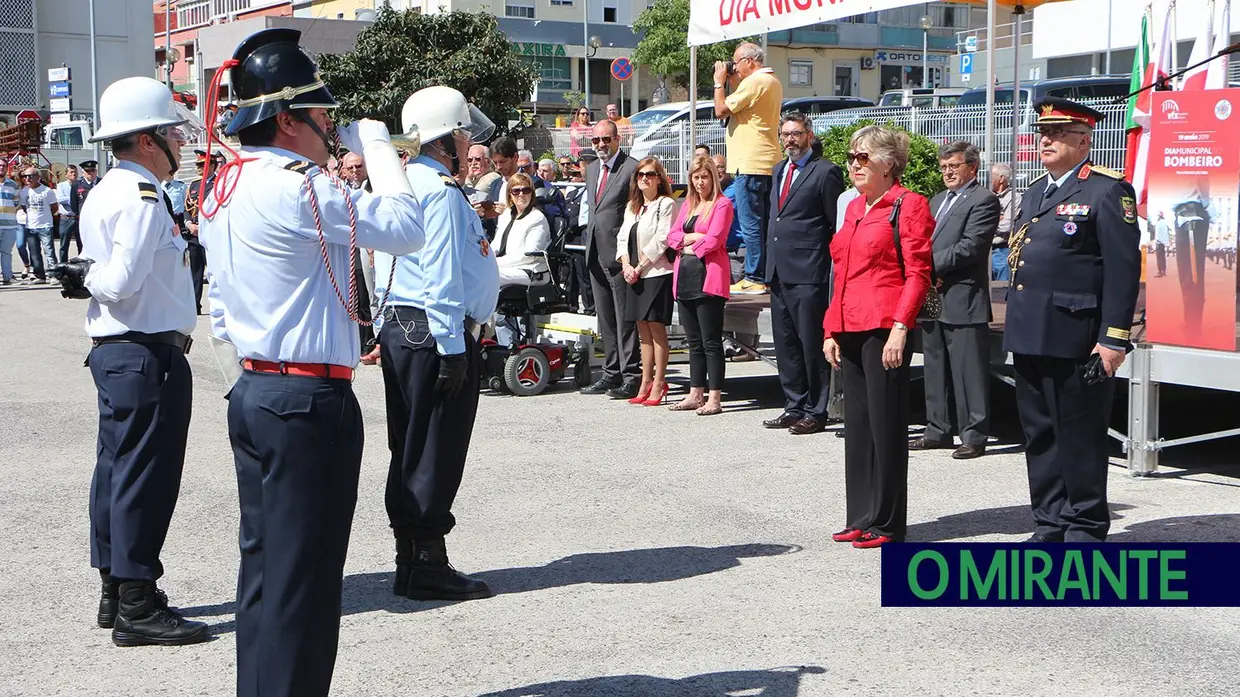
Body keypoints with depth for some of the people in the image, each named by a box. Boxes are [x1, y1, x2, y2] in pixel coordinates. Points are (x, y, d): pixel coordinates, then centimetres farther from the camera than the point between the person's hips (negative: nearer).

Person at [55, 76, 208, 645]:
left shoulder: (108, 192, 14)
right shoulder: (142, 197, -17)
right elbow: (123, 281, -24)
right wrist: (89, 278, -7)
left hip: (114, 350, 10)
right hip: (148, 353, -10)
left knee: (117, 471, 16)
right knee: (145, 476, -4)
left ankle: (115, 593, 27)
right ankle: (138, 608, 2)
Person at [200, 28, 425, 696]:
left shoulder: (225, 187, 13)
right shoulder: (297, 187, -17)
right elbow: (404, 226, -14)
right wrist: (375, 143, -1)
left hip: (253, 395, 10)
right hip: (310, 402, -10)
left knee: (263, 567, 16)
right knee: (302, 578, -3)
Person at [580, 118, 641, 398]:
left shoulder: (632, 168, -9)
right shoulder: (592, 169, 17)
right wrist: (589, 243, 16)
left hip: (619, 253, -8)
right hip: (596, 254, 8)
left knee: (625, 316, -5)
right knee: (605, 317, 13)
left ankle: (632, 375, 0)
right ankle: (611, 373, 20)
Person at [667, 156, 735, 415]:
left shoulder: (722, 204, -3)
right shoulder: (688, 204, 20)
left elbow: (714, 239, -13)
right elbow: (672, 237, 12)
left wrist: (689, 245, 1)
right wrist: (693, 237, -5)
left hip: (709, 276, -7)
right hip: (685, 277, 7)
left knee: (711, 342, -6)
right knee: (694, 342, 11)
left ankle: (714, 399, -5)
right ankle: (695, 395, 16)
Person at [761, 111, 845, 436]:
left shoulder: (825, 171, -6)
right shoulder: (779, 170, 18)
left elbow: (838, 226, -7)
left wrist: (834, 268, -10)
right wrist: (770, 261, 17)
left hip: (808, 274, -8)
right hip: (780, 272, 8)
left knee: (812, 344, -3)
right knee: (785, 344, 12)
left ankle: (816, 412, 4)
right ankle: (795, 406, 21)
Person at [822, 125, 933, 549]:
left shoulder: (908, 205, -6)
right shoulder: (854, 208, 18)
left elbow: (918, 273, -11)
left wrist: (899, 328, -19)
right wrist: (831, 330, 16)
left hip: (885, 330, -8)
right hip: (851, 330, 8)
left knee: (886, 424, -2)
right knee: (857, 423, 11)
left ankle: (887, 524, 5)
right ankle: (861, 518, 19)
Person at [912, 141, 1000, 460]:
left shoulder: (984, 200, -5)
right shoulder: (938, 201, 21)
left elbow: (971, 246, -16)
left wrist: (931, 265, -14)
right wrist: (926, 275, -1)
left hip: (963, 301, -8)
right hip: (932, 300, 8)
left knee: (969, 372, -4)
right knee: (936, 370, 14)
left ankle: (973, 436, 0)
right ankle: (937, 430, 22)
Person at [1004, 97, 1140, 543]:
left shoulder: (1108, 191, -7)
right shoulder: (1034, 193, 19)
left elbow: (1124, 269, -13)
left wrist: (1114, 339, -17)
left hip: (1075, 338, -8)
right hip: (1029, 338, 8)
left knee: (1080, 437, -1)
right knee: (1039, 435, 12)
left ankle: (1085, 528, 9)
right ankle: (1049, 525, 22)